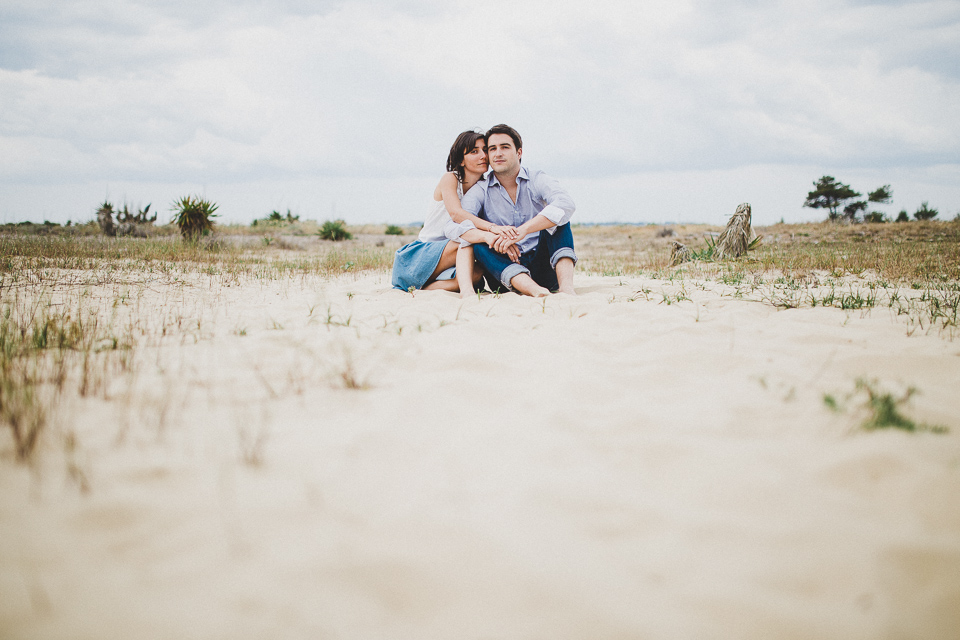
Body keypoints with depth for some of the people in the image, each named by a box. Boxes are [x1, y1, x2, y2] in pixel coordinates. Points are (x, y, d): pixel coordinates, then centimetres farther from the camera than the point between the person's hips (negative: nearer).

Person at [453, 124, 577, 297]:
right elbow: (457, 214, -16)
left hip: (545, 269, 0)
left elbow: (566, 205, -20)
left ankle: (566, 285, -39)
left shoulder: (537, 180, 3)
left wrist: (521, 231, -32)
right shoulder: (481, 190, 6)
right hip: (506, 270, 0)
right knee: (478, 241, -24)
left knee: (556, 217, -18)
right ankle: (533, 289, -49)